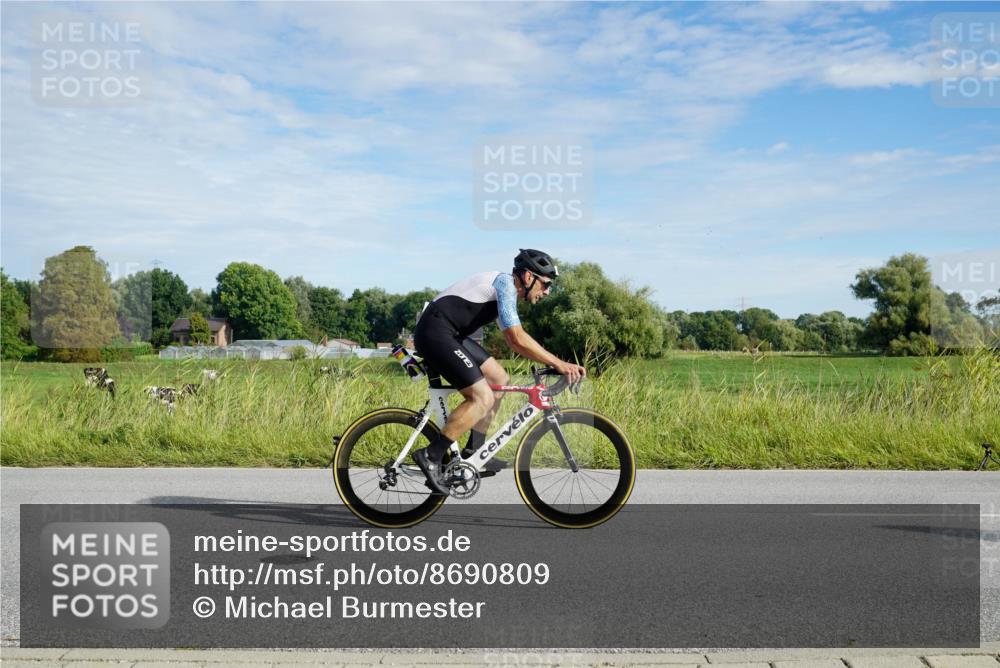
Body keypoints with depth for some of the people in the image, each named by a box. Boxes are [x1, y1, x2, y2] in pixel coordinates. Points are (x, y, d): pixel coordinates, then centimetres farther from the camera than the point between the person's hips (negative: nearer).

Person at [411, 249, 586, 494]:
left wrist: (553, 363, 14)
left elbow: (513, 341, 23)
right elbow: (518, 339, -22)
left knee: (499, 380, 12)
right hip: (435, 333, -11)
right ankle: (431, 456, -9)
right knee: (483, 398, -15)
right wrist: (558, 364, -19)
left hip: (451, 334, 11)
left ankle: (473, 452, 17)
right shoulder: (505, 283, -13)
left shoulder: (506, 291, 18)